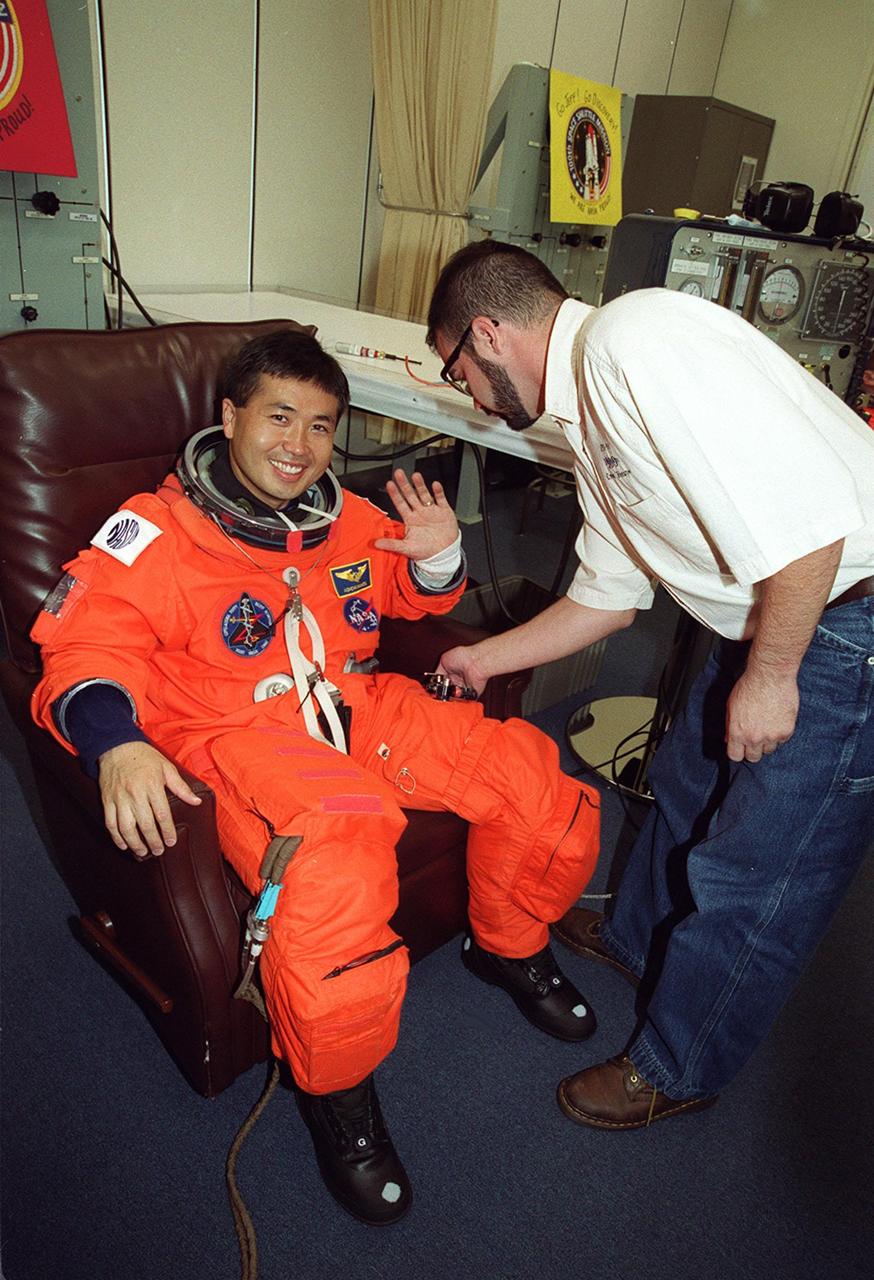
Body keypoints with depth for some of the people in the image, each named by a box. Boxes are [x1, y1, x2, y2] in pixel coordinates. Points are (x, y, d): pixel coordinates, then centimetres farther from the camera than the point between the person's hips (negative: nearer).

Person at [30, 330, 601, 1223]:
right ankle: (334, 1090, 0)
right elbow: (87, 646, -10)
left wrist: (437, 557, 3)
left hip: (364, 709, 6)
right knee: (331, 886, -35)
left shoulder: (346, 520, 12)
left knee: (547, 793, -6)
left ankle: (508, 947, 27)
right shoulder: (153, 532, -3)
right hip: (242, 733, -5)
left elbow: (410, 595, 27)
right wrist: (115, 743, -31)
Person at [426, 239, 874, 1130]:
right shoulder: (589, 415, 11)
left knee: (753, 877, 5)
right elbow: (605, 596, 19)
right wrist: (483, 659, 26)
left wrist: (769, 677, -17)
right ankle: (638, 939, 51)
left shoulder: (633, 340, -21)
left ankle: (677, 1071, 29)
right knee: (686, 788, 25)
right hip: (775, 620, 10)